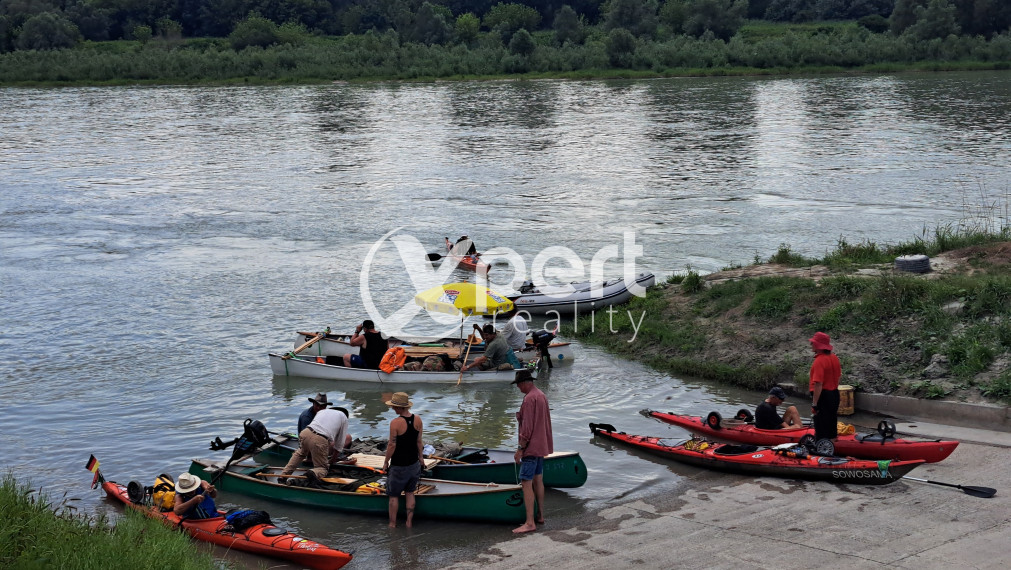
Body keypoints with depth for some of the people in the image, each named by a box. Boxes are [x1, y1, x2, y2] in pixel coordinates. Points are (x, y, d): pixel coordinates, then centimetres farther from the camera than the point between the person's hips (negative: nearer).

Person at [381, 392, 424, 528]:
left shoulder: (395, 423, -22)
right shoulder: (417, 419, -5)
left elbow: (392, 445, -17)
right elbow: (419, 441, 4)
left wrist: (386, 462, -4)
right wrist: (421, 457, 18)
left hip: (398, 466, -5)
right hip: (414, 464, 5)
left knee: (394, 495, 9)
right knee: (410, 493, 19)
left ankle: (392, 523, 16)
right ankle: (409, 522, 22)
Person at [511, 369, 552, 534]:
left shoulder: (529, 398, -18)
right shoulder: (542, 395, 13)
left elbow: (527, 427, -21)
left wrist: (520, 449, -18)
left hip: (531, 446, -10)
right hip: (542, 445, 10)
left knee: (526, 483, -10)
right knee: (538, 480, 16)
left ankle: (530, 523, -13)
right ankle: (540, 516, 22)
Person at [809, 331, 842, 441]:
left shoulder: (819, 361, -21)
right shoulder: (834, 358, 7)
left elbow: (818, 384, -25)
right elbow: (838, 376, 17)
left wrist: (814, 404, -24)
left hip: (822, 396, -9)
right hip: (835, 395, 9)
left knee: (821, 433, -3)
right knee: (832, 428, 19)